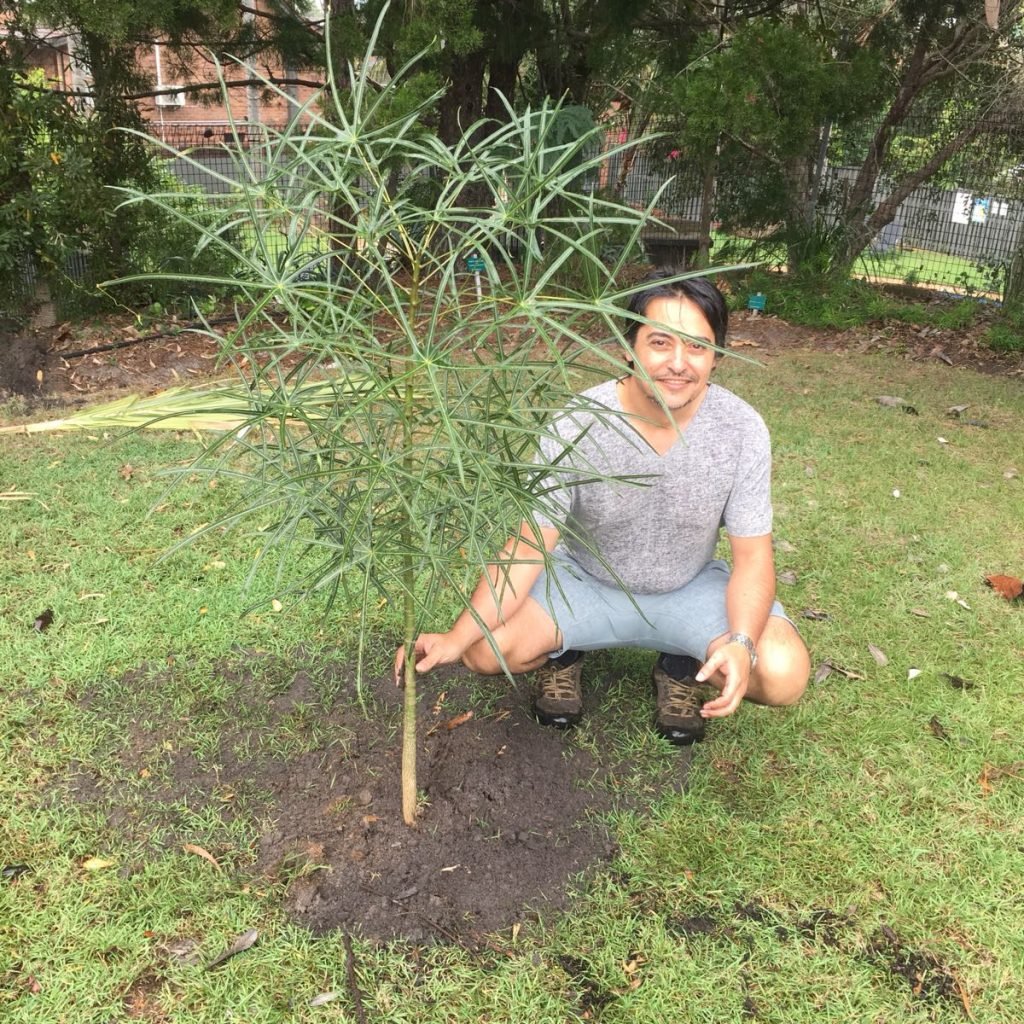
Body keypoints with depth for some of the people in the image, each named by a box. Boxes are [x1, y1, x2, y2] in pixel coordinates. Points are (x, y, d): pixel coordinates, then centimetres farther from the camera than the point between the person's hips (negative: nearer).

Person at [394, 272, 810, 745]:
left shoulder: (742, 429, -20)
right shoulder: (577, 426, -24)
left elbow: (752, 556, -14)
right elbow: (530, 545, -19)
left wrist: (741, 644, -34)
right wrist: (457, 638, -29)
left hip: (690, 590, 1)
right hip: (585, 582, 0)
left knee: (784, 675, -23)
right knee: (486, 650, -23)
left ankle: (681, 667, 10)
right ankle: (561, 653, 12)